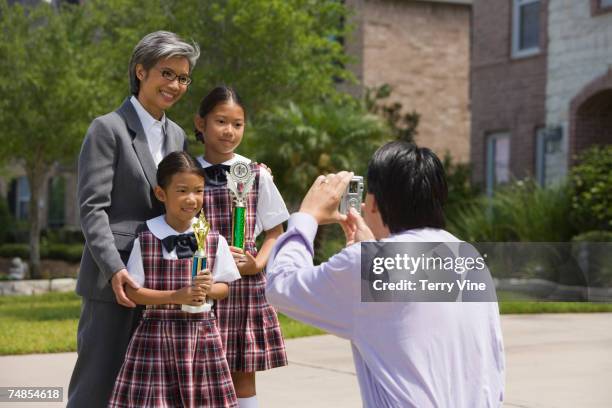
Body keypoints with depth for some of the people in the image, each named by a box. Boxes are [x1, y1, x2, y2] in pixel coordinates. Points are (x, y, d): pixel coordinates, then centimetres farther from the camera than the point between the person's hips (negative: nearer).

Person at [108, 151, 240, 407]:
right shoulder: (144, 239, -5)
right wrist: (176, 296, -15)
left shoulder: (214, 240, 3)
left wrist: (209, 289, -12)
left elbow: (224, 287, 11)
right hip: (157, 335, -2)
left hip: (202, 335, 2)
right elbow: (131, 292, -5)